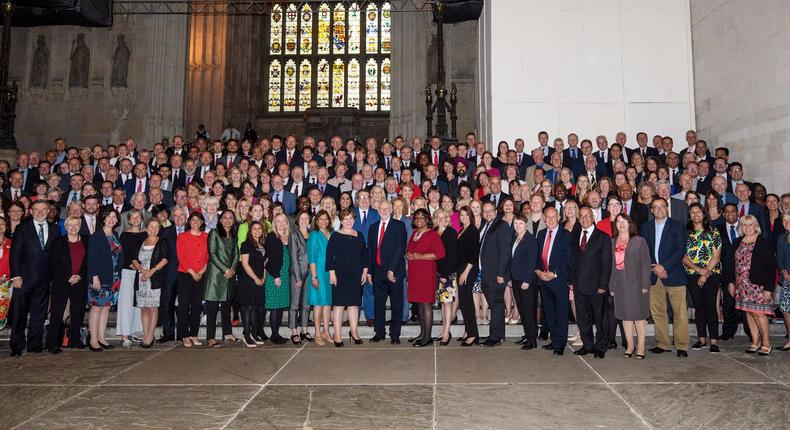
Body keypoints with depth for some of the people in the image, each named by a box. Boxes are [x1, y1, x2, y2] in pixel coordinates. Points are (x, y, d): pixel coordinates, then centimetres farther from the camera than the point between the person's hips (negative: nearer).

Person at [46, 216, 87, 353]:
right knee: (57, 312, -4)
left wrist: (80, 276, -6)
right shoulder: (58, 242, 3)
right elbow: (53, 263, -2)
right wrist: (68, 277, -10)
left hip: (79, 282, 3)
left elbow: (88, 262, 7)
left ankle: (74, 340, 17)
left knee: (78, 311, 6)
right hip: (61, 282, -2)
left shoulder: (85, 242, 10)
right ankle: (52, 343, 0)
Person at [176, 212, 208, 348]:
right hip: (185, 275, -2)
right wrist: (192, 272, -11)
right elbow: (181, 257, -4)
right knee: (184, 305, -3)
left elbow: (208, 256, 6)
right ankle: (185, 336, 4)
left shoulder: (206, 237, 10)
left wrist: (202, 271, -7)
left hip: (201, 276, 3)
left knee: (197, 306, 5)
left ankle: (193, 335, 13)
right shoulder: (182, 237, 3)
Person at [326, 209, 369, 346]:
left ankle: (354, 332, 17)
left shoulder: (359, 235, 11)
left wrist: (365, 271, 8)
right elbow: (329, 255, -5)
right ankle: (337, 334, 2)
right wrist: (332, 273, -12)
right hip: (340, 274, -4)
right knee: (339, 304, -3)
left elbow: (364, 254, 14)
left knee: (354, 303, 8)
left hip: (356, 275, 4)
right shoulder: (335, 236, -2)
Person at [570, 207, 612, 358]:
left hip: (596, 286, -4)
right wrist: (572, 281, 6)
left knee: (600, 318, 5)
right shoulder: (575, 237, 13)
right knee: (583, 319, 10)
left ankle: (600, 347, 17)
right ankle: (587, 345, 22)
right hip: (579, 286, 4)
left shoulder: (603, 237, -2)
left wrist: (603, 285, -12)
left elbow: (607, 264, -6)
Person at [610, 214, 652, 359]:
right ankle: (629, 345, 16)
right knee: (625, 315, 8)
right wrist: (612, 286, 4)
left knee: (639, 314, 0)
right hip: (620, 284, 4)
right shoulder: (613, 243, 10)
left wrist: (645, 284, -11)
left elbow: (645, 263, -4)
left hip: (636, 283, -4)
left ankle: (641, 346, 8)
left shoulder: (639, 241, -1)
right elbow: (611, 264, 9)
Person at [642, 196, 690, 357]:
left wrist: (664, 267, -14)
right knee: (657, 312, 7)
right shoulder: (646, 227, 12)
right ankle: (663, 344, 17)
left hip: (674, 274, -3)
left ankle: (682, 346, 7)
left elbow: (680, 250, -7)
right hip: (654, 276, 3)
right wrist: (654, 267, -7)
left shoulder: (677, 226, 1)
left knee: (680, 312, -2)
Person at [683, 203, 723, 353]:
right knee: (698, 307, 6)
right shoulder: (685, 233, 6)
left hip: (712, 274, -2)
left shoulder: (713, 232, 4)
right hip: (692, 275, 2)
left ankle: (714, 341, 0)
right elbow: (683, 256, 0)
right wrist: (699, 269, -12)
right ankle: (702, 339, 14)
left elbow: (716, 256, -2)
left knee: (711, 307, -4)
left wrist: (706, 274, -10)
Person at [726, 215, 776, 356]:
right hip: (741, 285, 5)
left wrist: (768, 288, -13)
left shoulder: (764, 243, -6)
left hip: (757, 284, -5)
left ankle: (766, 343, 6)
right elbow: (731, 263, 15)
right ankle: (755, 341, 17)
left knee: (758, 312, -8)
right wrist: (731, 282, 8)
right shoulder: (737, 242, 9)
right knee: (749, 312, 8)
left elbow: (771, 266, -8)